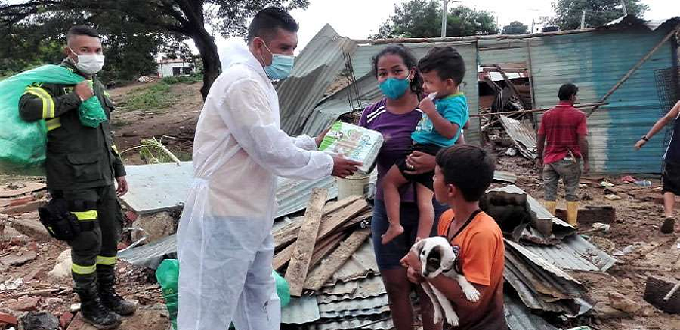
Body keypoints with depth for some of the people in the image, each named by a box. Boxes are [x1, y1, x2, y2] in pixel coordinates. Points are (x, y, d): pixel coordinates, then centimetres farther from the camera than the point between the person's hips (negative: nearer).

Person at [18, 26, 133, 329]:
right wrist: (74, 98, -21)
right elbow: (27, 107, -26)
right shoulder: (55, 80, -6)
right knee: (87, 242, -3)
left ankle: (107, 294, 29)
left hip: (103, 178, 8)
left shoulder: (97, 85, 17)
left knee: (110, 236, 12)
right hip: (74, 182, -7)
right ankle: (89, 305, 15)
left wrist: (118, 170, 22)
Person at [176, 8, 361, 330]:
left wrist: (312, 143, 8)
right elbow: (271, 150, -23)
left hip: (251, 216, 10)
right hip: (224, 218, -10)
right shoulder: (241, 82, -19)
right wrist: (327, 164, -11)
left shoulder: (258, 83, 15)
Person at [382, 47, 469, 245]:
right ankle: (420, 243, 0)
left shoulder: (454, 103, -12)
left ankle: (394, 225, -5)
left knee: (389, 180, -5)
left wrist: (431, 112, -27)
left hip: (429, 150, -10)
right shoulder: (442, 98, 18)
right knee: (425, 201, 2)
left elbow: (449, 131, -25)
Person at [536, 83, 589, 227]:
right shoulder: (578, 115, -6)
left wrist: (539, 158, 14)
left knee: (550, 193, 7)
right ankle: (572, 224, 13)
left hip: (550, 159, 3)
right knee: (572, 193, 9)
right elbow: (582, 140, -10)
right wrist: (586, 161, -4)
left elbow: (540, 139, 5)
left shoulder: (547, 115, 4)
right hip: (570, 160, -3)